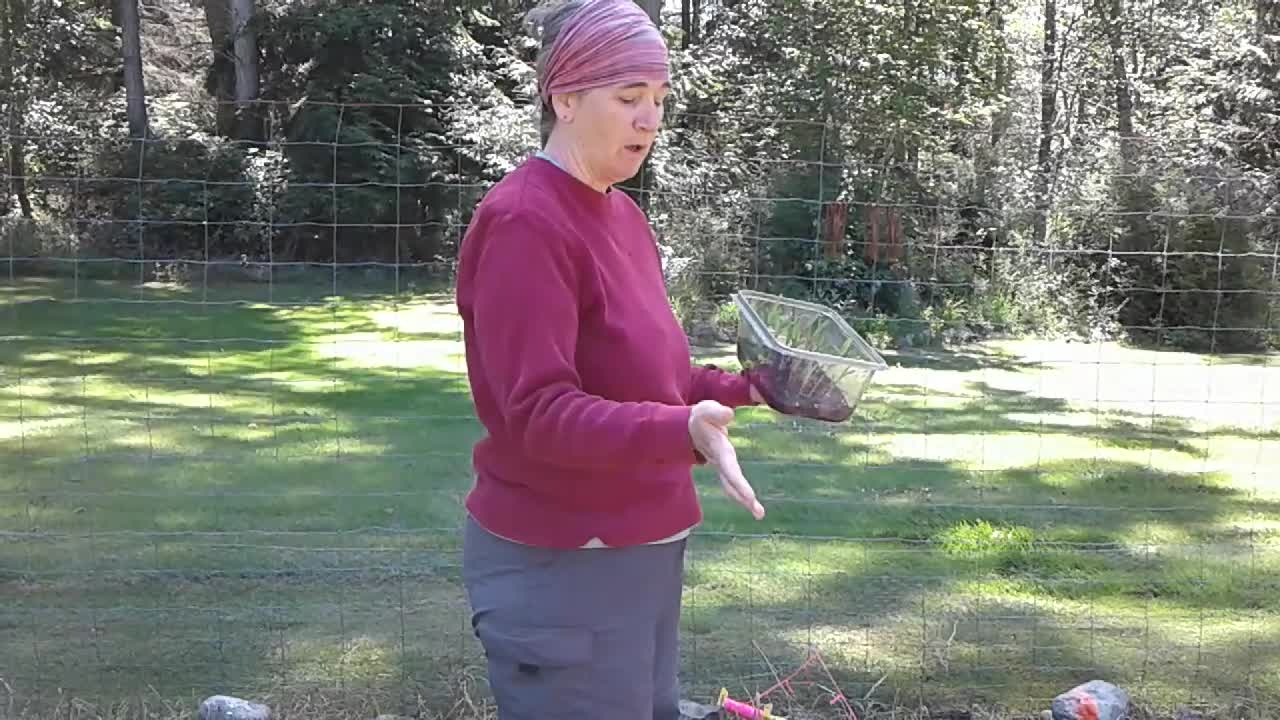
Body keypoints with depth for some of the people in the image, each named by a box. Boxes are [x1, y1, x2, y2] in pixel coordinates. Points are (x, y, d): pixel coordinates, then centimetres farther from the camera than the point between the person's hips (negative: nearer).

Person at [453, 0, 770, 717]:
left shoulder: (623, 214, 9)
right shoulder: (523, 221, -19)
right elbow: (538, 412, -25)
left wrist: (745, 386, 5)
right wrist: (685, 432, -37)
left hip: (643, 551, 9)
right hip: (560, 567, -9)